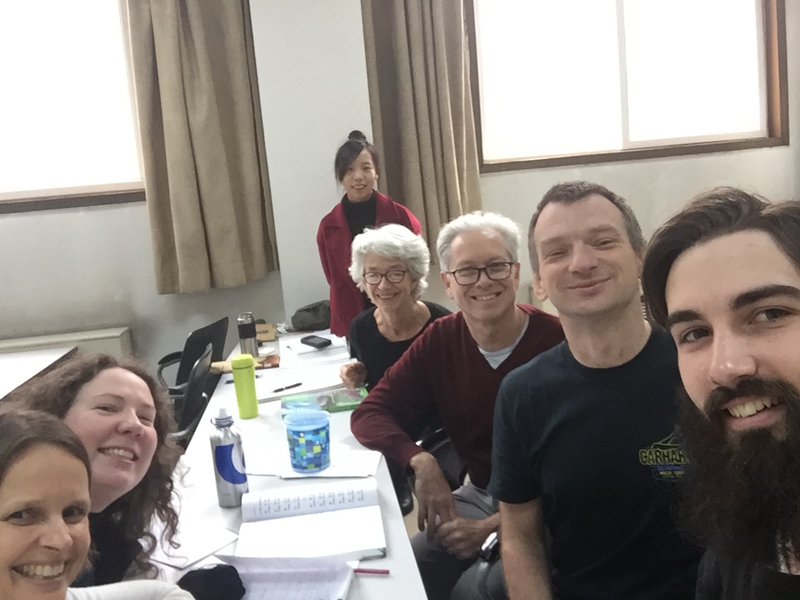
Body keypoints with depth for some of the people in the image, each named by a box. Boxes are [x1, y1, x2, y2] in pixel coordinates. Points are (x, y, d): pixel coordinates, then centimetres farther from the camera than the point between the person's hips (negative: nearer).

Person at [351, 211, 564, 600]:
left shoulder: (556, 342, -20)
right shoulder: (440, 340, -2)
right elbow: (370, 414, -2)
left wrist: (493, 526, -22)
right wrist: (421, 462, -21)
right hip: (478, 495, 5)